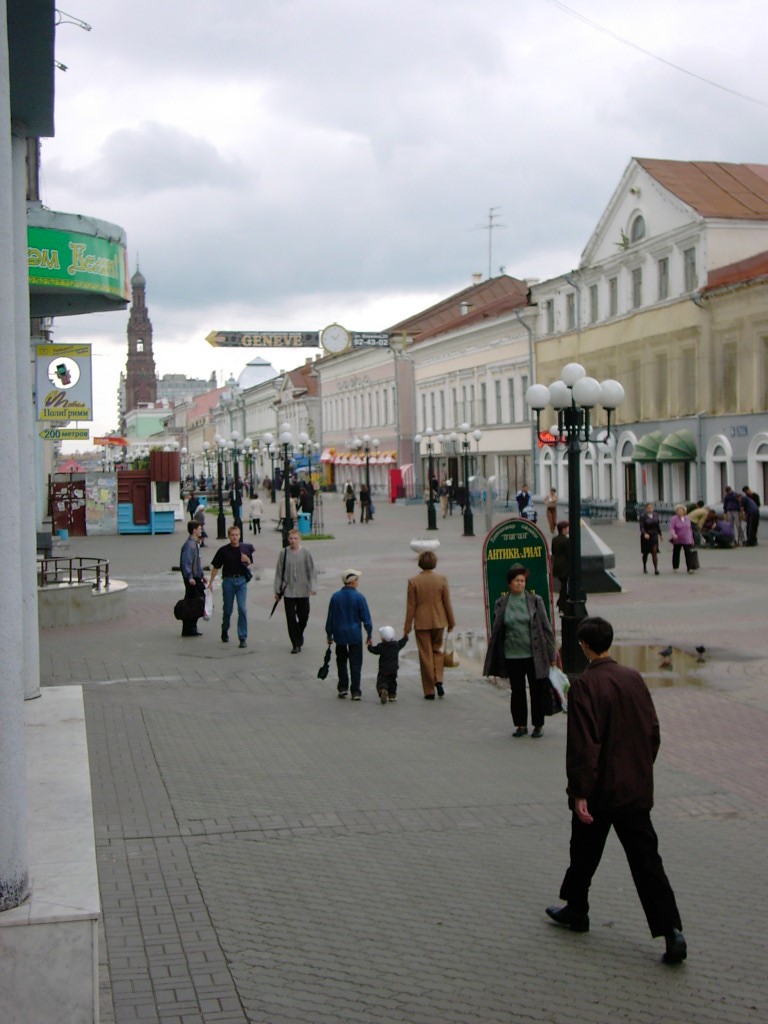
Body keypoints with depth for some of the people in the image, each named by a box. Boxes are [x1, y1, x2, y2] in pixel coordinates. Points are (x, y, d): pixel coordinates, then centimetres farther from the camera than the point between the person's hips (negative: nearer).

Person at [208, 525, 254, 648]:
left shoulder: (245, 548, 2)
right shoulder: (224, 550, -3)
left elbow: (250, 564, 14)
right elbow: (215, 567, 2)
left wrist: (247, 560, -9)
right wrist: (211, 582, -1)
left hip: (241, 580, 0)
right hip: (228, 581, 0)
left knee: (242, 608, -8)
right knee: (228, 609, 9)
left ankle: (243, 638, -4)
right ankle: (224, 631, 35)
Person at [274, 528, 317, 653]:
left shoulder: (305, 553, -4)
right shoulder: (284, 553, -2)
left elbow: (311, 571, -1)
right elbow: (279, 572, 4)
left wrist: (312, 587, -9)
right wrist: (277, 590, 5)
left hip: (303, 591, 0)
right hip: (288, 591, 0)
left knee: (303, 616, 10)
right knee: (291, 618, -2)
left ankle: (299, 634, 40)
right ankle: (296, 644, 9)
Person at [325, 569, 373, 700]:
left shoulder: (335, 597, -2)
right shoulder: (358, 597, -9)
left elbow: (330, 618, 4)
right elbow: (366, 618, -7)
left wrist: (329, 635, 13)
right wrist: (369, 635, 3)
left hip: (339, 635, 2)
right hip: (355, 634, -2)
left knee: (341, 660, 17)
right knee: (355, 663, 3)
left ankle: (343, 688, 14)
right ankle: (355, 692, 2)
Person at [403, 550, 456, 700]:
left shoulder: (413, 581, -9)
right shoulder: (441, 579, -5)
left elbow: (411, 606, -6)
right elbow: (447, 603, 0)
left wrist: (407, 627, 1)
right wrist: (451, 622, 12)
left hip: (422, 623, -2)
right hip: (439, 622, 2)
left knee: (425, 655, 5)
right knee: (437, 650, 20)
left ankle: (429, 691, 7)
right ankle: (439, 680, 1)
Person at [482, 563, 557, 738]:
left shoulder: (535, 601, -2)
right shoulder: (501, 604, 2)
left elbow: (546, 627, 0)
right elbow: (496, 631, 8)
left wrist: (551, 653, -2)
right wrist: (494, 658, 6)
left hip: (534, 654, -2)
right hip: (512, 656, 2)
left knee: (537, 691, 4)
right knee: (517, 691, 9)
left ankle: (538, 726, 16)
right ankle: (521, 725, 21)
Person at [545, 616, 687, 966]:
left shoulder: (585, 685, -16)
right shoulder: (634, 679, 2)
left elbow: (582, 744, -19)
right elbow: (653, 731, 9)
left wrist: (579, 792, -15)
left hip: (599, 791, -4)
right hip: (637, 790, 5)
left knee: (585, 854, 16)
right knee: (646, 860, 4)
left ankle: (577, 910, 33)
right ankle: (671, 930, -4)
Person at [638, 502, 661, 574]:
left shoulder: (655, 515, 3)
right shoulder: (643, 516, -9)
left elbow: (658, 525, 14)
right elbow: (641, 527, -17)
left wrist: (660, 534, 19)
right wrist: (645, 534, -33)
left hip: (654, 535, 2)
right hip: (646, 536, -2)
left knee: (654, 552, -11)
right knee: (645, 553, 12)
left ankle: (656, 569, -15)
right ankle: (644, 567, 33)